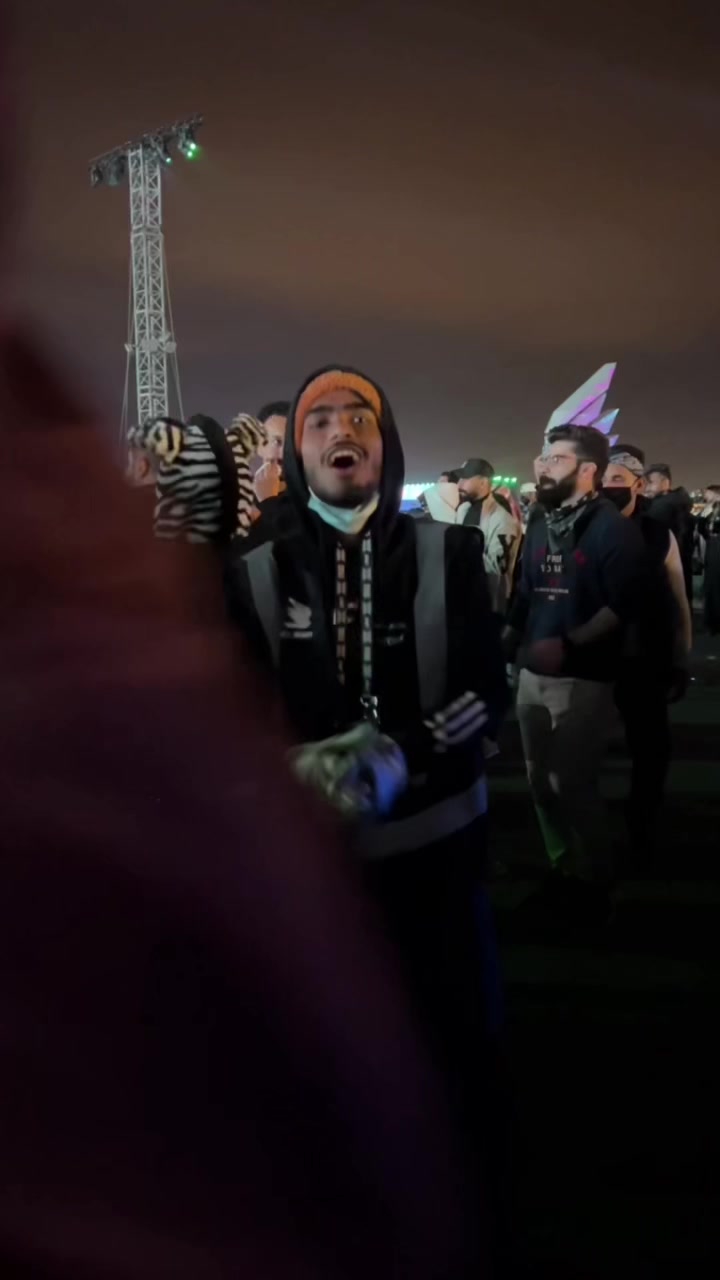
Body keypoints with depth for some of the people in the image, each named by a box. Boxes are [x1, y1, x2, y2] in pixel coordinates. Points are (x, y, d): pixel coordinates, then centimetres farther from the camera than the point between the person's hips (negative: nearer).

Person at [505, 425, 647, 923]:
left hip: (584, 678, -7)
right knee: (541, 781, 13)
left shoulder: (613, 527, -10)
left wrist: (568, 643, -26)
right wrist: (506, 644, 6)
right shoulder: (541, 526, 12)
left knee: (573, 785, -2)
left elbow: (623, 606, -18)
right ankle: (564, 870, 30)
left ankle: (595, 883, 18)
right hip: (533, 675, 7)